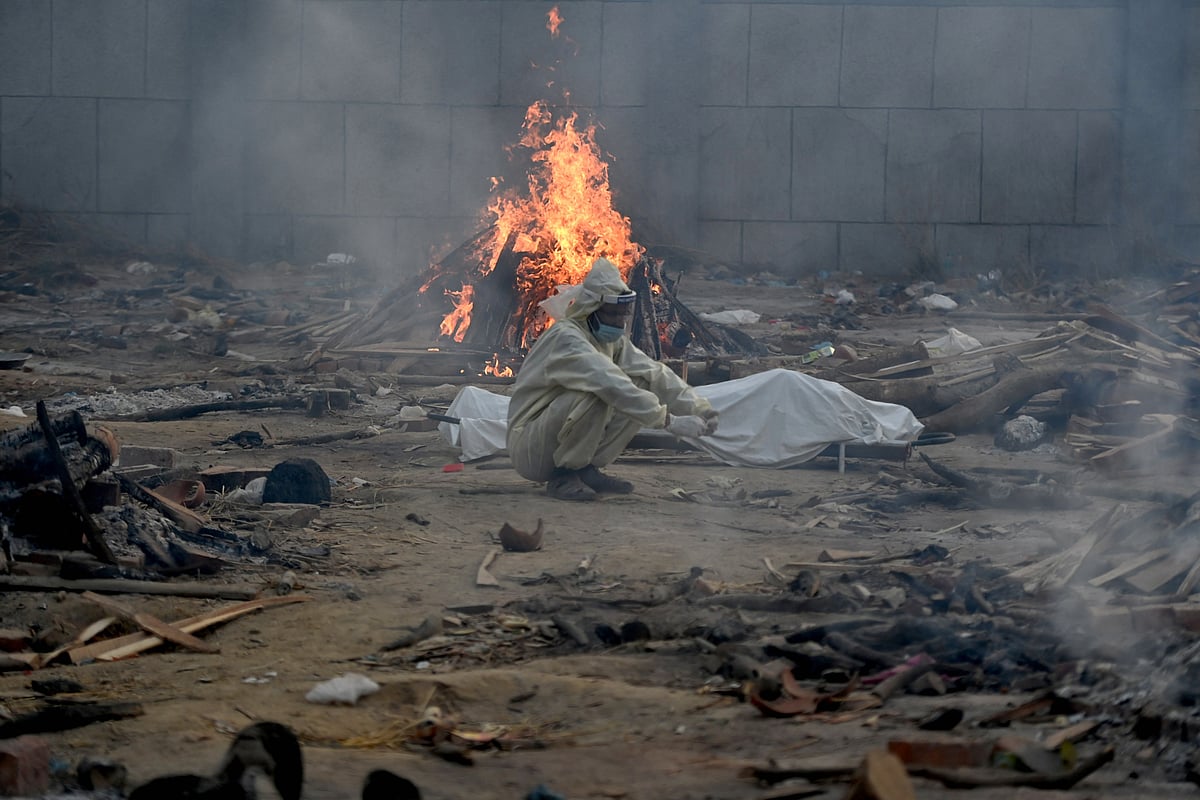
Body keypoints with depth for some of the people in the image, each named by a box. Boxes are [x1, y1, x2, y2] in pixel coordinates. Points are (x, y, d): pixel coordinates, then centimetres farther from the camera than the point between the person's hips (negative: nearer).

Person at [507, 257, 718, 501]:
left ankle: (587, 470, 0)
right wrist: (669, 421, -36)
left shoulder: (613, 340, 6)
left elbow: (653, 372, -1)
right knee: (594, 395, -32)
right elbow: (610, 384, -34)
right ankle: (564, 477, -16)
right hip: (528, 447, -8)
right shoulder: (566, 338, -22)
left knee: (640, 389, -3)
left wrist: (698, 408, -16)